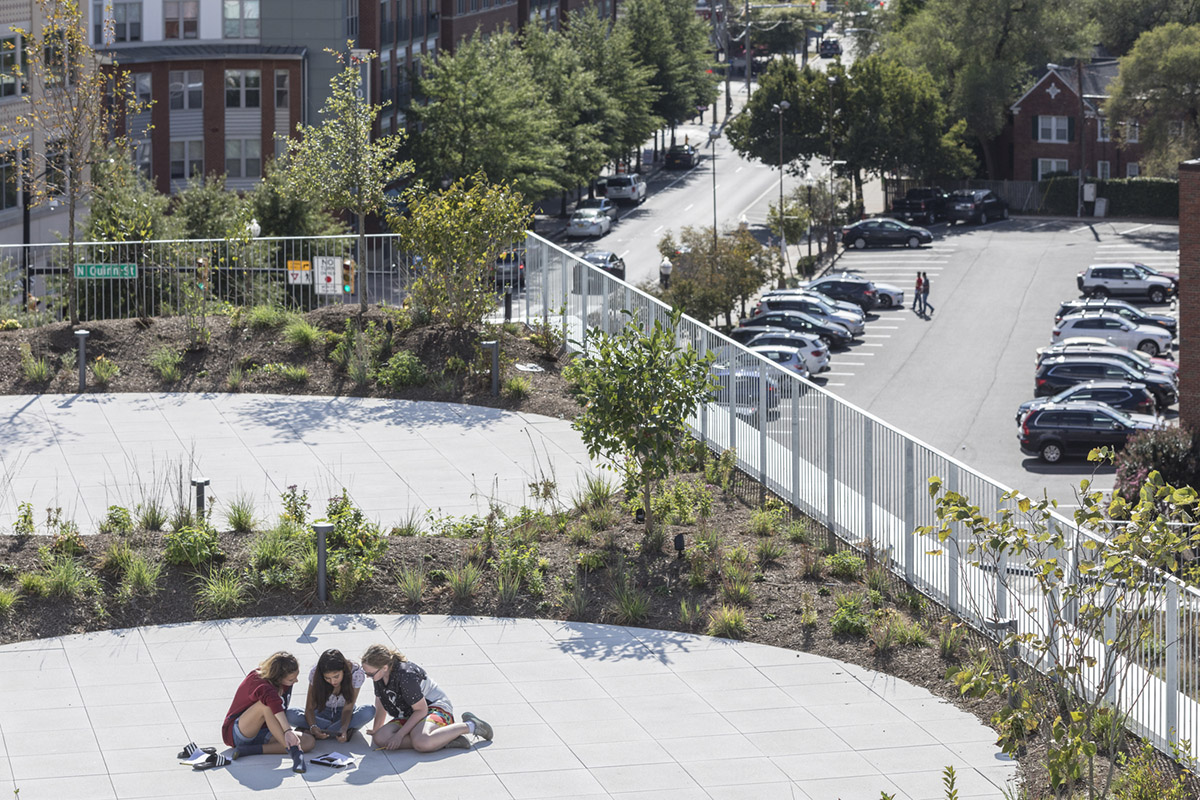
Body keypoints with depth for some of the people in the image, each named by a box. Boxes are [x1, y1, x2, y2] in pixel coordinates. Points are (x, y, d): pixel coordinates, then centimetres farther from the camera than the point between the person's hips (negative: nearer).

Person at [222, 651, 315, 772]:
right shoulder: (258, 682, -25)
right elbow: (274, 703, -45)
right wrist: (288, 731, -57)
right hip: (237, 733, -8)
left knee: (309, 742, -16)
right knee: (266, 704, -38)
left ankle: (251, 750, -22)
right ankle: (294, 752, -44)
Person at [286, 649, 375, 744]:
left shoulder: (356, 674, -25)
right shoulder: (314, 674, -25)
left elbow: (348, 709, -22)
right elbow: (310, 707, -21)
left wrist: (343, 729, -40)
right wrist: (313, 727, -42)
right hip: (322, 712, 1)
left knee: (369, 711, -34)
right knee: (290, 715, -31)